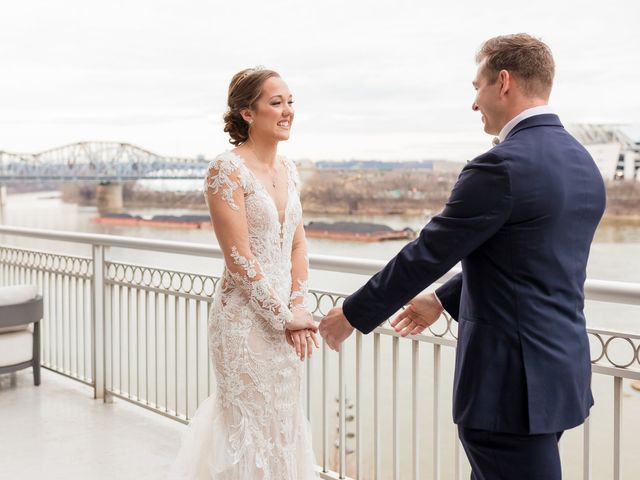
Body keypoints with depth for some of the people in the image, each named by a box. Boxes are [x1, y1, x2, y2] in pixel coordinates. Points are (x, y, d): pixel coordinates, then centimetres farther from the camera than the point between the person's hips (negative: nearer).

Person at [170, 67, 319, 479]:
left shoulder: (288, 169, 9)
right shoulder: (228, 169, -15)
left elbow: (298, 245, 10)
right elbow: (239, 259, -18)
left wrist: (298, 307, -2)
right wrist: (285, 316, -14)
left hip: (285, 314, 7)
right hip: (246, 317, -7)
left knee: (284, 421, 18)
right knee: (254, 425, 5)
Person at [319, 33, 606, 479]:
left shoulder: (501, 166, -19)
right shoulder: (583, 164, 9)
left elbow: (427, 254, -13)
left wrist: (354, 313, 0)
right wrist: (444, 299, 26)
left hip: (513, 381, -9)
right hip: (561, 371, 9)